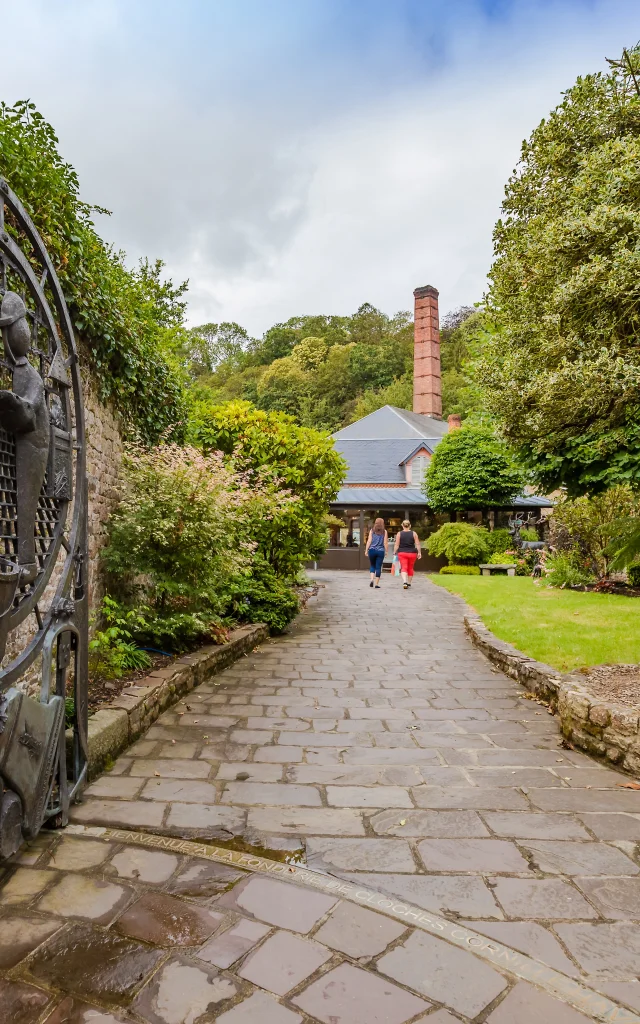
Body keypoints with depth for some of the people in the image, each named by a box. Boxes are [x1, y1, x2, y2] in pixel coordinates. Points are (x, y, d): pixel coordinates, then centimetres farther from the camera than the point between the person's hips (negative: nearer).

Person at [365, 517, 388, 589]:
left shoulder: (372, 531, 4)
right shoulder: (384, 532, 1)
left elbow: (369, 541, 0)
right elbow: (385, 542, -1)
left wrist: (366, 550, 4)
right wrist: (386, 551, 6)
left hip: (372, 550, 1)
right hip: (380, 551, -1)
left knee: (372, 566, 16)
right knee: (378, 567, 3)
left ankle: (372, 579, -4)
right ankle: (377, 584, 4)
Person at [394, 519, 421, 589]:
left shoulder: (399, 534, -3)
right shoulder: (414, 533, -1)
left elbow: (396, 545, -5)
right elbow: (417, 544, -3)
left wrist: (395, 552, 5)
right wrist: (419, 552, 3)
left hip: (402, 553, -1)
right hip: (412, 553, 1)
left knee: (404, 568, -4)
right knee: (410, 568, 16)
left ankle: (404, 582, -25)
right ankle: (409, 583, 26)